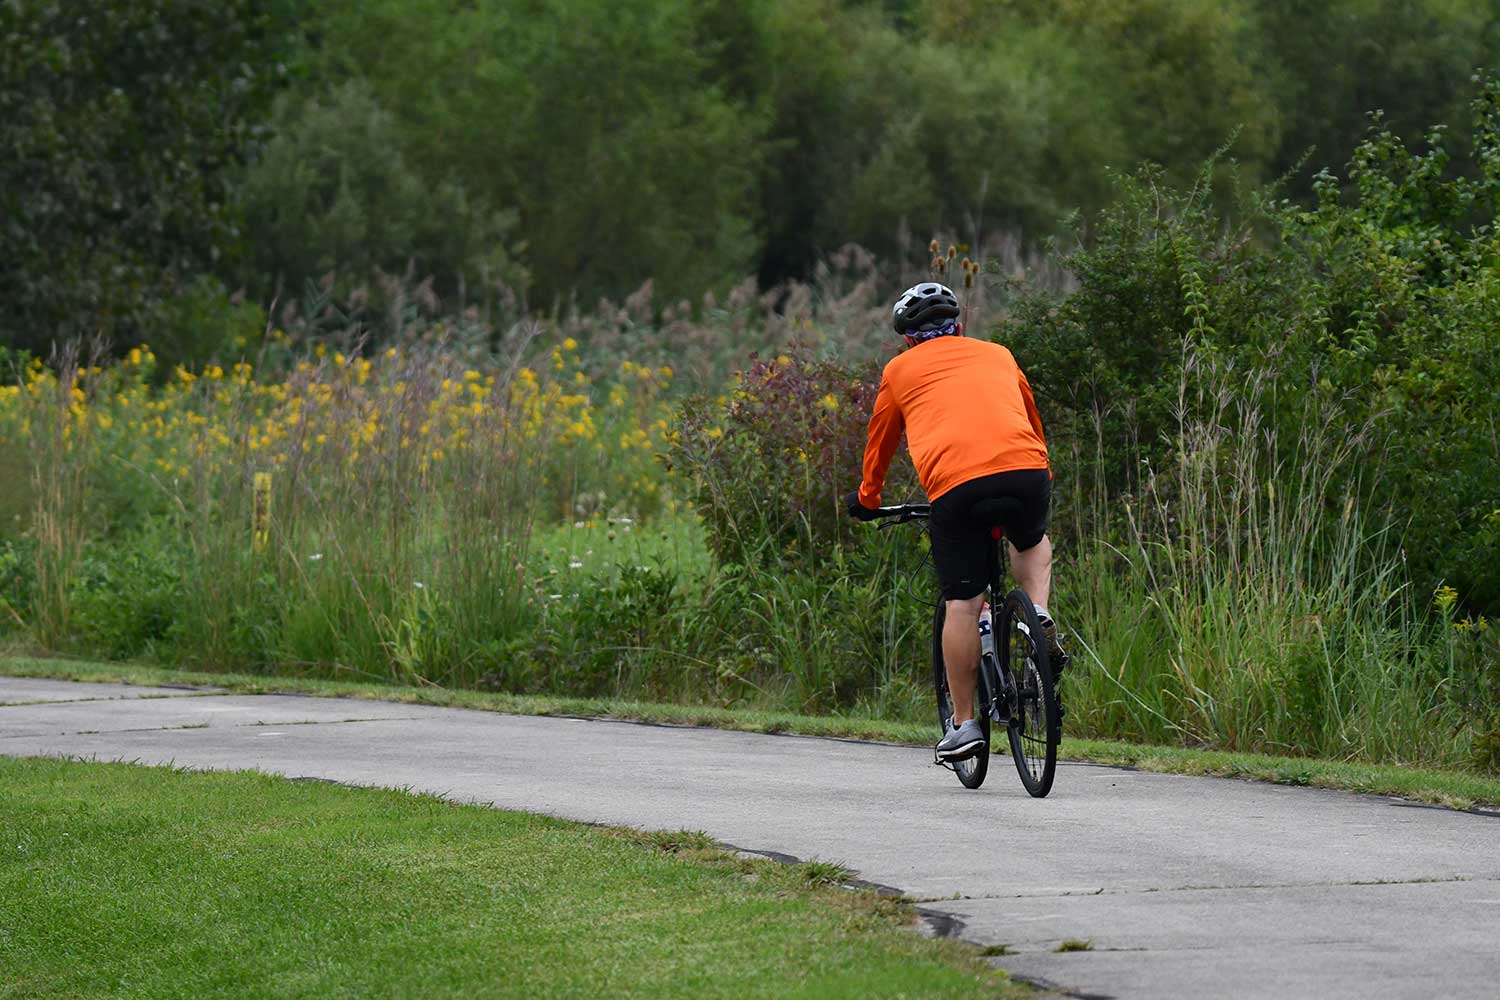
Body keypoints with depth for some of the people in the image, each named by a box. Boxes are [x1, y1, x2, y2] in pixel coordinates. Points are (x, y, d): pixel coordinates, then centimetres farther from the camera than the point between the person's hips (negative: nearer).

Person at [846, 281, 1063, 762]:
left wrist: (867, 499, 48)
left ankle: (964, 724, 4)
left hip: (954, 483, -2)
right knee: (1032, 542, 34)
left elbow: (880, 441, 32)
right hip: (1025, 469, 2)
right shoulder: (997, 355, 29)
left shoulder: (901, 370, 22)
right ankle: (1039, 613, 8)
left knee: (962, 604, 4)